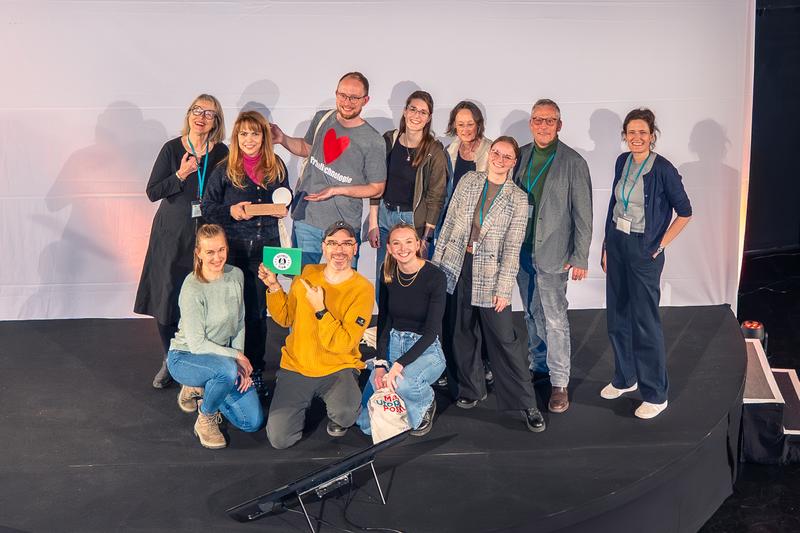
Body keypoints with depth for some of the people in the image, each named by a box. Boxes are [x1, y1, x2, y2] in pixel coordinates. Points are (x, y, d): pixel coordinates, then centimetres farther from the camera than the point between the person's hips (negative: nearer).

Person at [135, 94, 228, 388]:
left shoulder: (221, 152, 1)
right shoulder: (172, 149, -3)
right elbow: (153, 192, -6)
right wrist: (181, 174, -17)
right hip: (172, 234, 0)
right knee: (167, 298, 2)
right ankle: (170, 360, 21)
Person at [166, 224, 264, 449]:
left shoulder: (236, 275, -6)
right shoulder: (192, 289, -25)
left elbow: (239, 325, 4)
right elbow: (197, 344, -22)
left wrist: (240, 363, -6)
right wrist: (237, 356, -17)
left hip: (222, 355, 6)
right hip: (185, 358, -6)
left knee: (254, 422, -1)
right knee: (227, 369, -40)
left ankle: (199, 389, 21)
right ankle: (206, 420, -10)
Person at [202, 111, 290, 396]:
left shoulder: (277, 167, 5)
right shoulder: (224, 170, -3)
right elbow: (208, 207, 0)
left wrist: (283, 208, -2)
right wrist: (231, 211, -17)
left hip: (266, 247, 2)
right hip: (234, 248, -2)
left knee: (259, 310, 9)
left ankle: (256, 370, 22)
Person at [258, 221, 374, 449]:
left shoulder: (363, 289, -12)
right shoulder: (307, 274, 0)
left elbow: (343, 344, -17)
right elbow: (286, 318, 10)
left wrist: (320, 309, -23)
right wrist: (273, 287, -3)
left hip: (338, 368, -3)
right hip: (296, 367, 3)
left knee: (345, 412, -34)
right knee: (279, 439, -9)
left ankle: (338, 420, 5)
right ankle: (305, 402, 23)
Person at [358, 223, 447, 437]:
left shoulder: (435, 277, -16)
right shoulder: (388, 273, -2)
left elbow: (431, 331, -19)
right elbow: (383, 320, 1)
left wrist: (398, 365, -27)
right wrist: (380, 363, -12)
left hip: (426, 349, -4)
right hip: (393, 344, 4)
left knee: (402, 382, -39)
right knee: (367, 425, -8)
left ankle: (427, 403, -3)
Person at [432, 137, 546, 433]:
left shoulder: (517, 199, -2)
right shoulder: (468, 180, 5)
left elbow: (512, 248, -5)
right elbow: (449, 222, 8)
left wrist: (504, 288, -10)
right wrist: (436, 261, 6)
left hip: (489, 273, -3)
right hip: (456, 265, 3)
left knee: (504, 338, -4)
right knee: (461, 331, 12)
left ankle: (527, 403, 5)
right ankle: (471, 388, 30)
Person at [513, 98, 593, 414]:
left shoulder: (573, 163, -8)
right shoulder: (521, 156, 5)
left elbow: (583, 215, -7)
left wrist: (580, 258, -8)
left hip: (552, 254, -5)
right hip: (522, 250, 5)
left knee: (555, 320, -2)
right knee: (532, 315, 17)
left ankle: (559, 383, 7)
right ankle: (538, 364, 33)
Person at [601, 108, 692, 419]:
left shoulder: (663, 169, -14)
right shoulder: (622, 162, 3)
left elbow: (685, 212, -7)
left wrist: (661, 245, -7)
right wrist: (607, 246, 12)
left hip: (644, 250, -6)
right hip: (616, 245, 6)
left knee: (645, 322, -1)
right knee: (618, 317, 14)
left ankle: (656, 394, 10)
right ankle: (625, 379, 32)